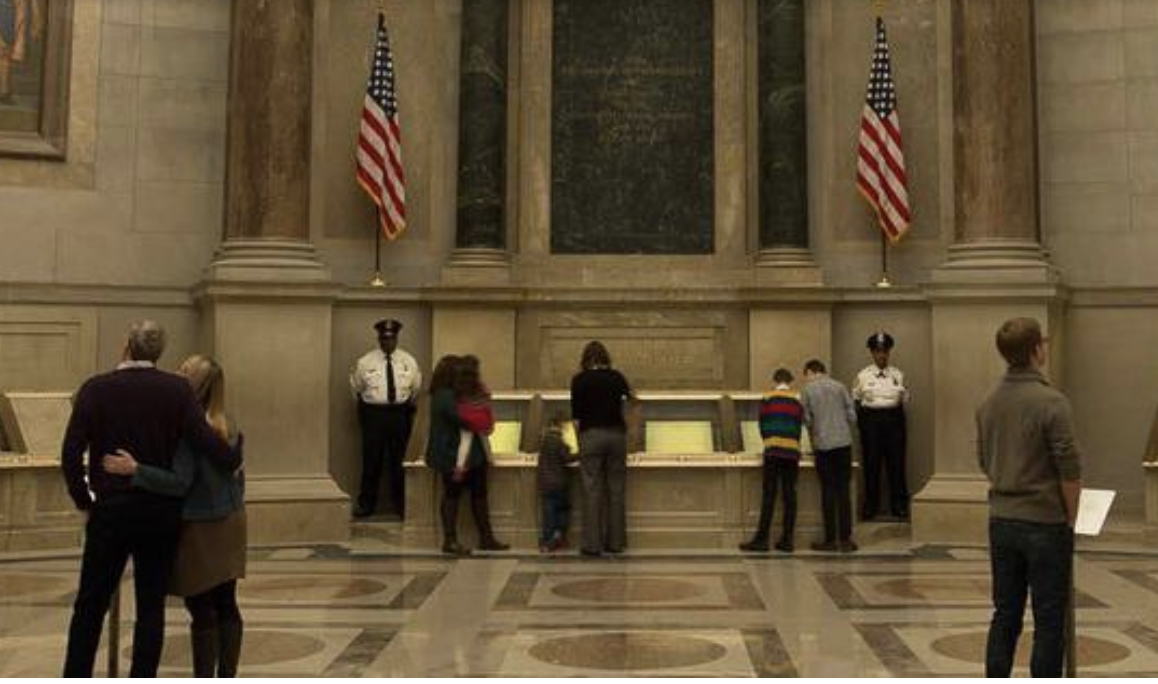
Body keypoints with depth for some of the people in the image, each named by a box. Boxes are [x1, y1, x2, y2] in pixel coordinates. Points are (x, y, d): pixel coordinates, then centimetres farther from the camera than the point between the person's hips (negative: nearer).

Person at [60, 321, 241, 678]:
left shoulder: (96, 389, -6)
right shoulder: (176, 389, -6)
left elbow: (71, 454, -10)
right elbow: (204, 440, -15)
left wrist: (83, 499, 3)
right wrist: (234, 457, 3)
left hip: (110, 511, 0)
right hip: (161, 513, 0)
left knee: (90, 605, 14)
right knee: (151, 606, 9)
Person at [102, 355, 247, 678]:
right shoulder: (228, 427, 5)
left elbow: (180, 482, -22)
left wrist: (135, 469, -25)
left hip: (200, 529, -7)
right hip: (230, 523, 7)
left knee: (202, 610, 0)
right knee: (226, 605, 12)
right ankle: (227, 676, 19)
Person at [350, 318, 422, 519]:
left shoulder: (409, 362, 3)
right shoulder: (365, 362, -1)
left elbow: (416, 389, 14)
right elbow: (356, 387, 11)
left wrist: (409, 409, 11)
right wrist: (365, 410, 9)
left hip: (400, 415, 1)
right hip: (373, 414, -1)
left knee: (398, 461, 8)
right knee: (371, 460, 0)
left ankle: (397, 506, 20)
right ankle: (366, 504, 13)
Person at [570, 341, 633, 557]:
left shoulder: (579, 380, 1)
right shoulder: (617, 377, 8)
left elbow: (576, 416, 0)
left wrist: (580, 438, 10)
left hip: (591, 434, -2)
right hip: (616, 434, 2)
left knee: (592, 491, 0)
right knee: (616, 490, 8)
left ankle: (592, 544, 1)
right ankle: (615, 542, 12)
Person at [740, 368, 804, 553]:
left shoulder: (767, 398, 5)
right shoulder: (798, 399, 9)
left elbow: (762, 426, 8)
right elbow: (799, 427, 13)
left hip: (773, 450, -2)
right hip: (792, 451, 2)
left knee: (769, 495, -1)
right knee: (790, 495, 4)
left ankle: (762, 539, -2)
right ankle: (787, 540, 5)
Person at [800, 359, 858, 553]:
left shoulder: (808, 390, 2)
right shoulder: (839, 387, 7)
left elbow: (807, 420, 1)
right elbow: (852, 415, 4)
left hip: (823, 446, -1)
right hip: (843, 443, 2)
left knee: (828, 491, 4)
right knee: (843, 491, 5)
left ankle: (830, 540, 7)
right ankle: (845, 539, 4)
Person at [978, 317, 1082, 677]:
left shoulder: (988, 403, 5)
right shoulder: (1051, 402, -17)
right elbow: (1070, 472, -15)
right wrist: (1070, 519, -2)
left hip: (1002, 522, 6)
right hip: (1045, 523, -6)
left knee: (1005, 615, 13)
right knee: (1048, 621, 3)